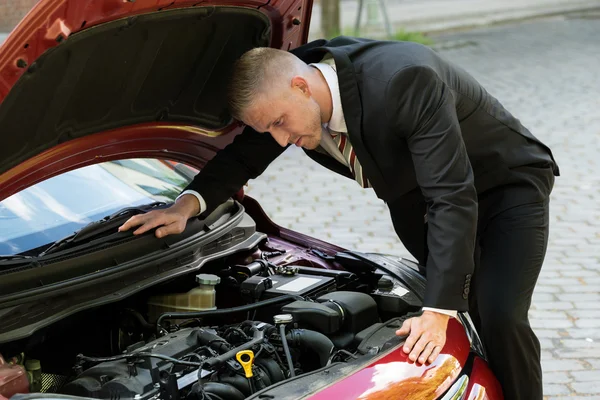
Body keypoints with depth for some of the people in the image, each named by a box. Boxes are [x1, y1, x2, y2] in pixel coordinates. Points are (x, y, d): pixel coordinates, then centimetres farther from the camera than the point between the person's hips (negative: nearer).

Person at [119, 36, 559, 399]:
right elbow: (242, 157, -3)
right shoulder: (284, 94, -18)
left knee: (499, 317, -20)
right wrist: (187, 204, -23)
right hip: (417, 195, 7)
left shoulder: (405, 81, -40)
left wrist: (439, 311, -42)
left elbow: (452, 199, -40)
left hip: (507, 182, -7)